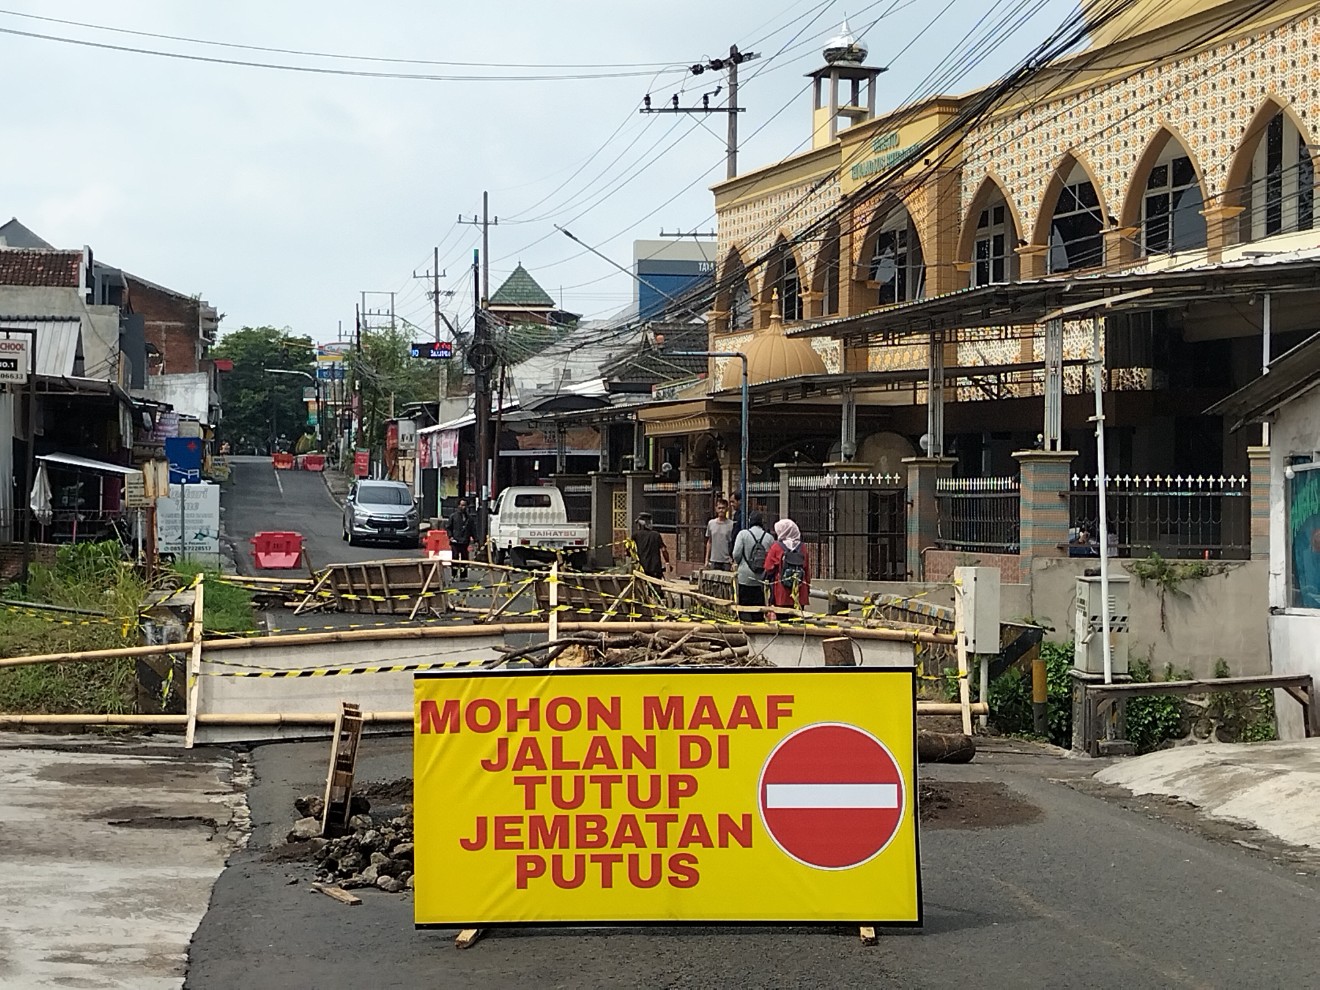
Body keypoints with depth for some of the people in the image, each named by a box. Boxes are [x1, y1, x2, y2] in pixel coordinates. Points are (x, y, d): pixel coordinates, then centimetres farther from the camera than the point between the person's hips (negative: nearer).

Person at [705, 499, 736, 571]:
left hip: (727, 562, -4)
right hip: (714, 561, 4)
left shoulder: (731, 524, -6)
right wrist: (707, 559, 13)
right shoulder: (711, 523, 8)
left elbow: (734, 544, -5)